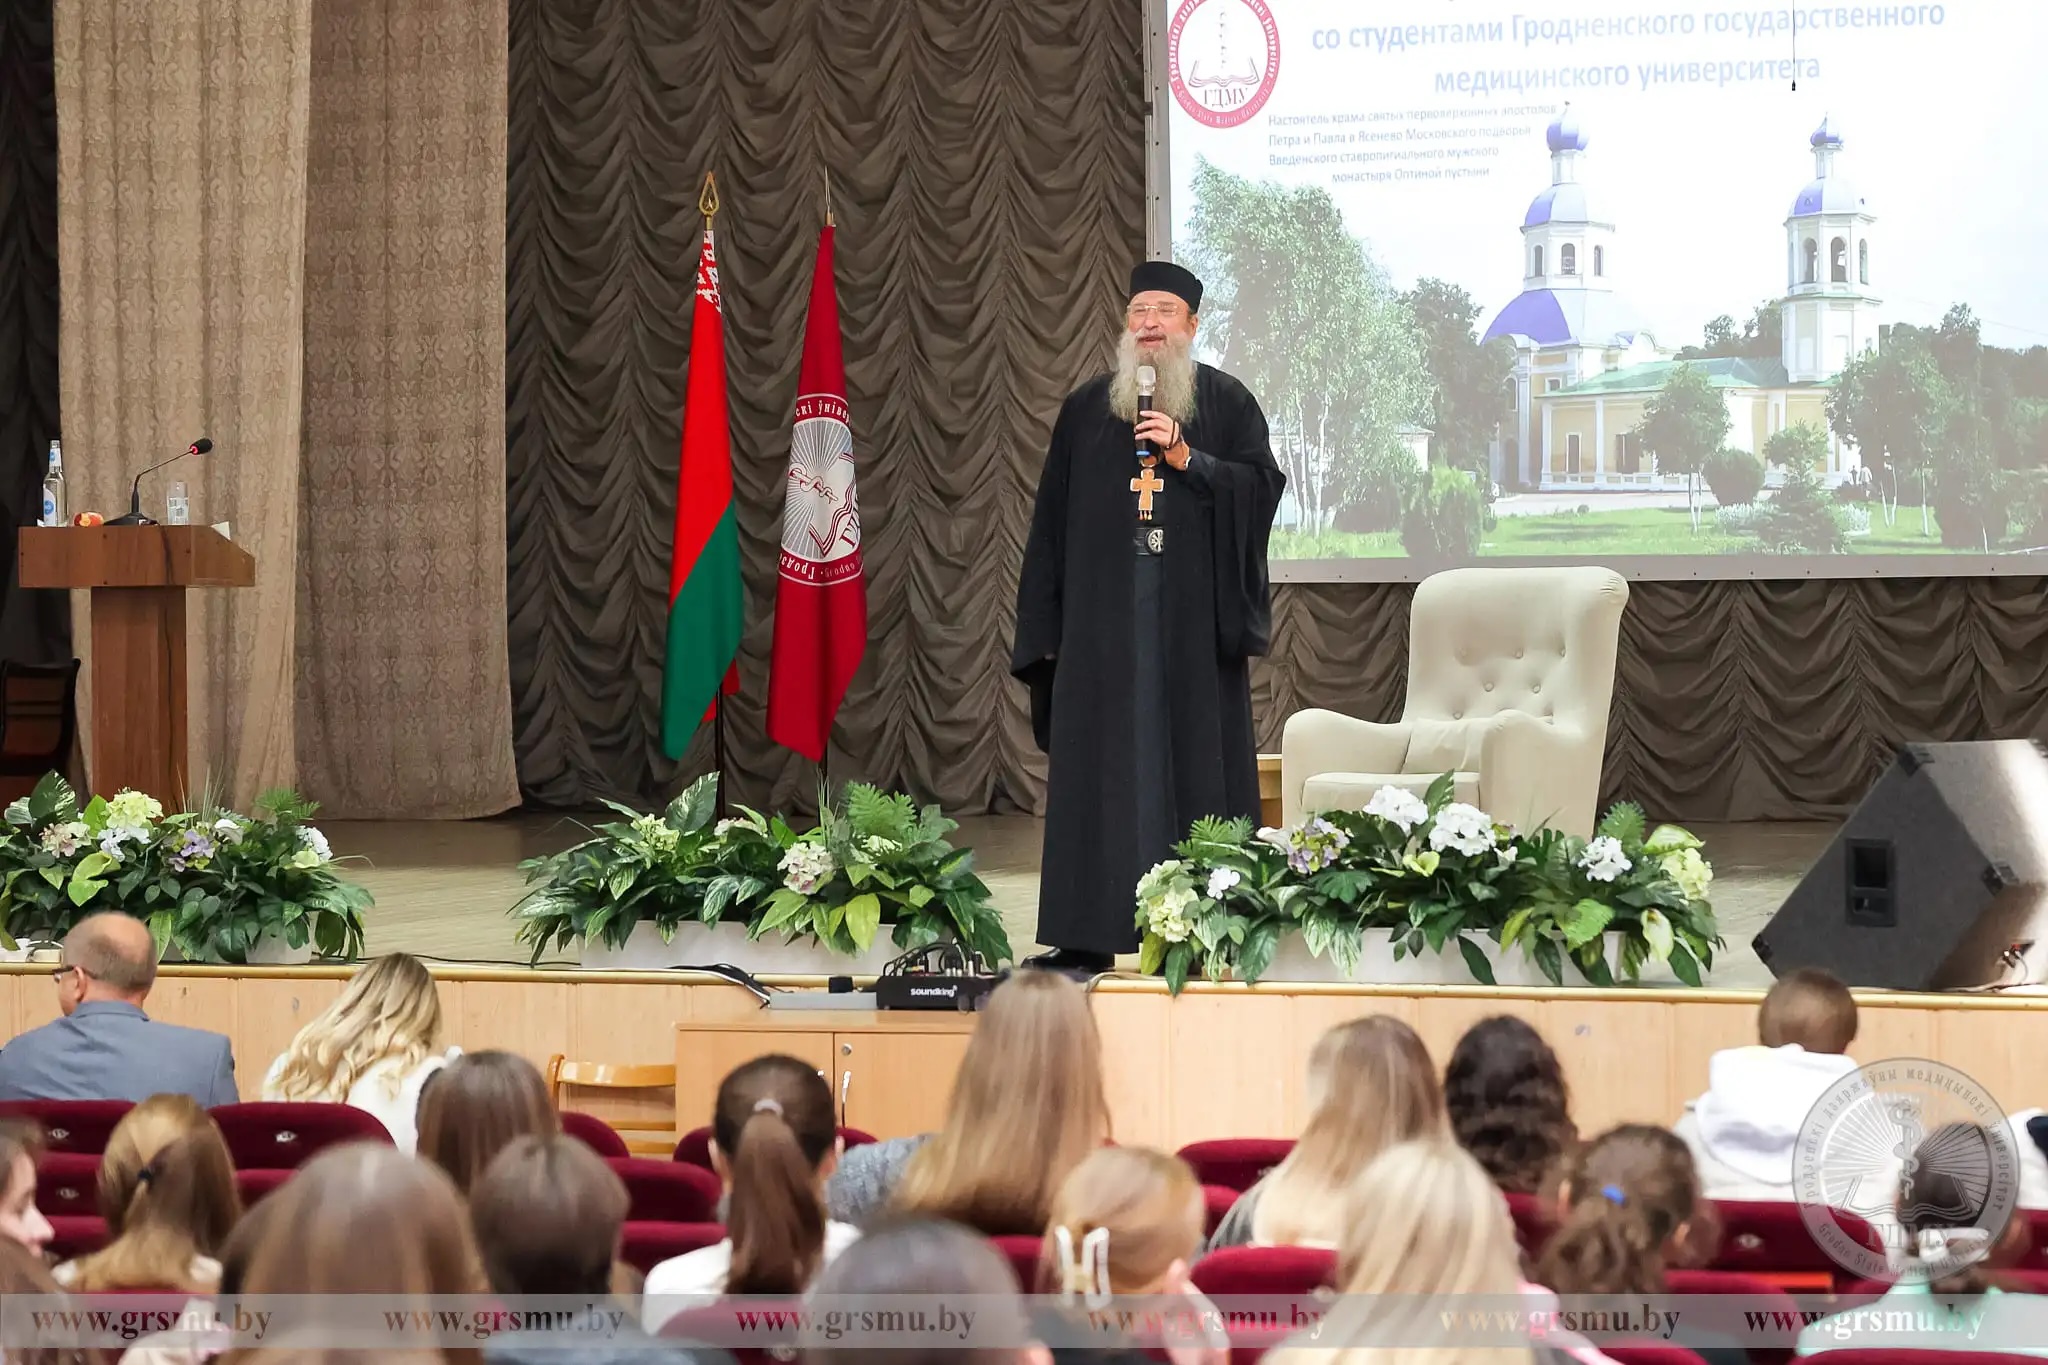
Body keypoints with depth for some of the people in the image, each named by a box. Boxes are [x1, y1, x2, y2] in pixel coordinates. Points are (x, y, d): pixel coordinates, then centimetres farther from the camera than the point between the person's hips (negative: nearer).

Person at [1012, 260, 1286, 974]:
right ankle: (1087, 935, 1)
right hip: (1104, 613, 2)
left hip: (1193, 611, -2)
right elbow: (1053, 519, 10)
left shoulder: (1227, 402, 7)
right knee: (1099, 762, 0)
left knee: (1195, 756, -2)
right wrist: (1046, 626, 4)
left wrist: (1185, 457, -13)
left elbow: (1263, 486, -2)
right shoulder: (1086, 407, 12)